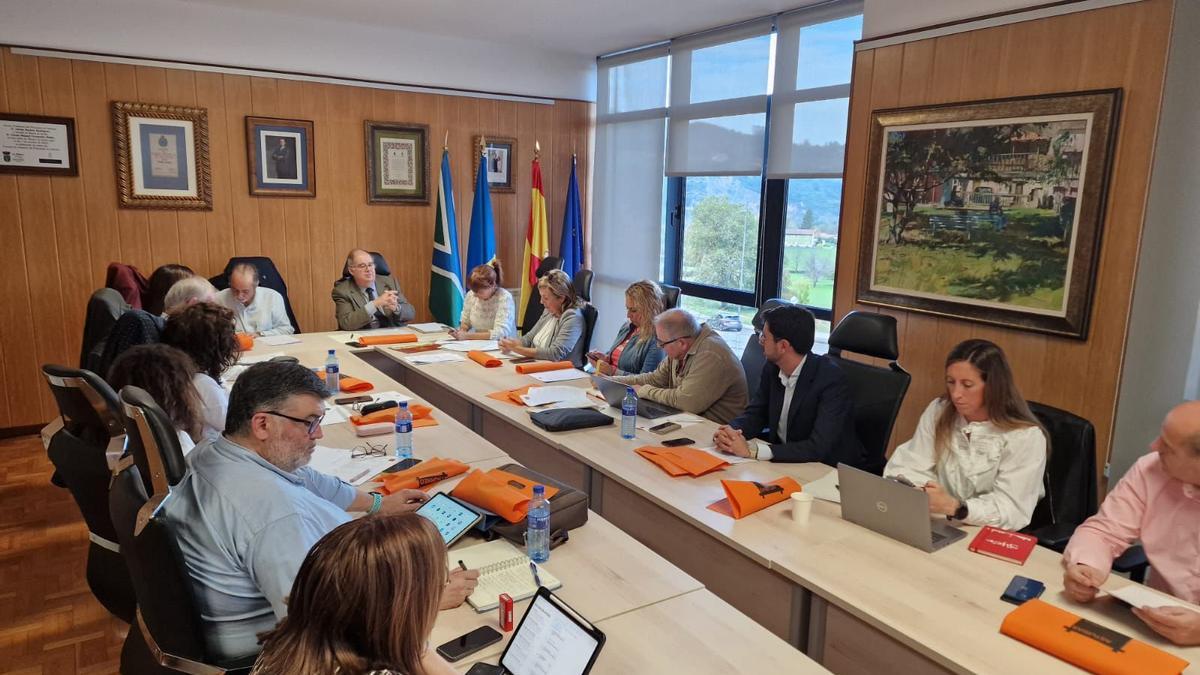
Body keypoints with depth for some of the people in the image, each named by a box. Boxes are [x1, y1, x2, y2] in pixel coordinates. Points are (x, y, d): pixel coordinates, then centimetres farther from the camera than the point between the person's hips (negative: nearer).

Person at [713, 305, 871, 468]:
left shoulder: (832, 380, -23)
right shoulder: (772, 367, -4)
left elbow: (819, 448, -30)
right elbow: (755, 413, 4)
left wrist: (752, 450, -35)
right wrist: (730, 432, -19)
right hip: (783, 461, 6)